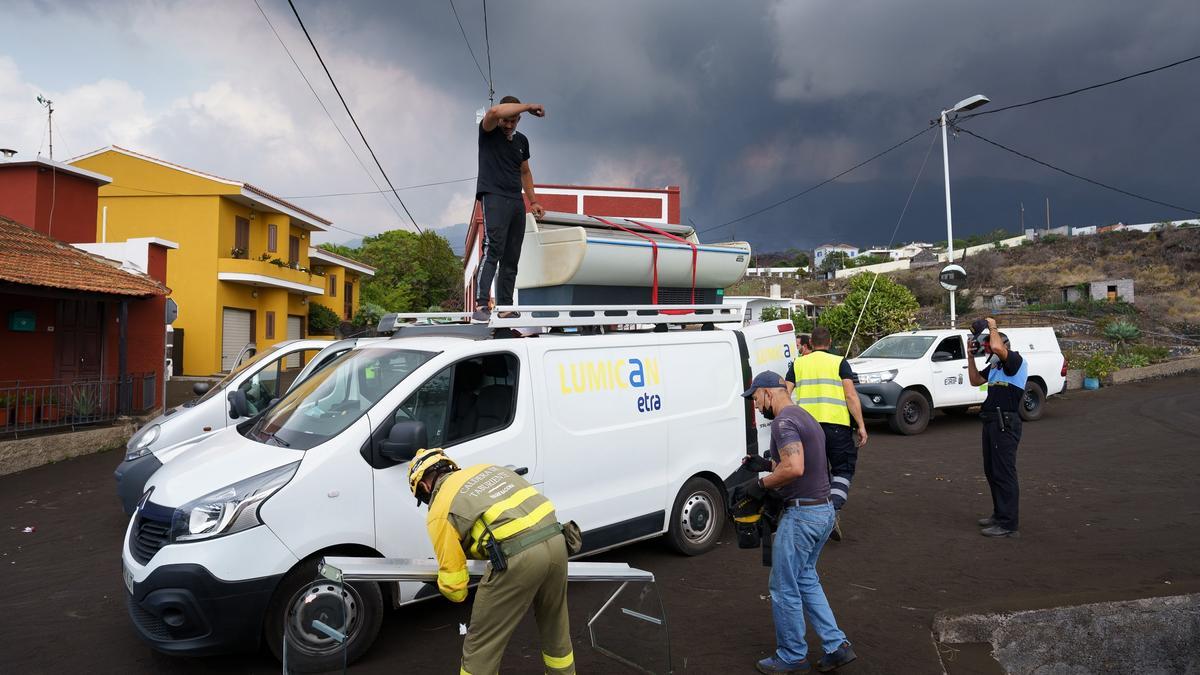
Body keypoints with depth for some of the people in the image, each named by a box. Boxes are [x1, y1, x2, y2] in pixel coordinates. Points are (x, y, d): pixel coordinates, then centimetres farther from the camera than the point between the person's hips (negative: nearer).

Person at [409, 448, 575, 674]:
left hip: (519, 556, -7)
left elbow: (452, 580, 8)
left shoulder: (440, 509, 7)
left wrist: (455, 593, 32)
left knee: (482, 643, 12)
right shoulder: (488, 468, 26)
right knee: (555, 627, 30)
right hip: (555, 539, 7)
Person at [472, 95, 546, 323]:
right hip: (493, 197, -7)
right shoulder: (488, 132, 1)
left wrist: (533, 202, 23)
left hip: (516, 201, 7)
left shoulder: (521, 140, 18)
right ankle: (481, 306, -27)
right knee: (493, 251, -22)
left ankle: (505, 308, 8)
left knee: (511, 259, 4)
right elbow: (494, 111, -22)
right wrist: (528, 106, -14)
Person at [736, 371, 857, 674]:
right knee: (806, 580, 22)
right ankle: (836, 646, 22)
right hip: (823, 509, 10)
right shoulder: (805, 417, 14)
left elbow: (794, 468, -30)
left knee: (784, 589, 5)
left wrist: (761, 484, -18)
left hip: (802, 513, -10)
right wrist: (767, 464, 16)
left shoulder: (783, 421, -18)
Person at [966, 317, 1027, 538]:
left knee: (1004, 472, -9)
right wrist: (971, 356, 15)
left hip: (1006, 423, -10)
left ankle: (1008, 524, -6)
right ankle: (1000, 514, 30)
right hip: (991, 422, 10)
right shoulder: (994, 366, 17)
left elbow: (998, 347, -30)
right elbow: (975, 381, 23)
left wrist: (992, 327, -13)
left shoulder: (1016, 360, -11)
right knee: (991, 471, 17)